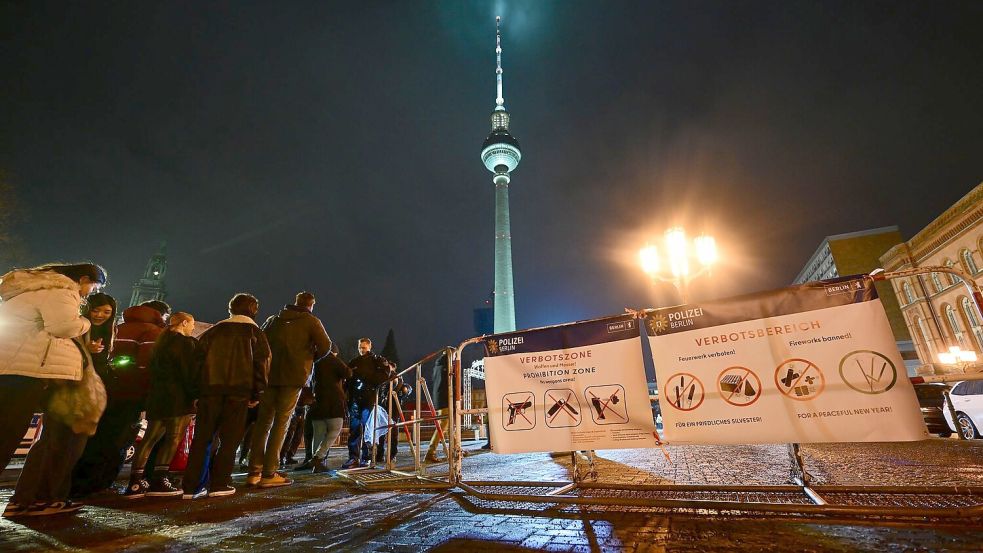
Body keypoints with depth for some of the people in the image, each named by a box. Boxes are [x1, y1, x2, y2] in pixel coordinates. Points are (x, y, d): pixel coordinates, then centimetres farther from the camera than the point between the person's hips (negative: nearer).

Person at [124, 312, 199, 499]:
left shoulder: (161, 343, 18)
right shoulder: (187, 343, -9)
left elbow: (153, 370, 21)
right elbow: (191, 373, -12)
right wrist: (195, 395, -6)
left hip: (157, 397, 8)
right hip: (178, 398, -8)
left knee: (150, 438, 9)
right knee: (173, 439, -3)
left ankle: (135, 483, 8)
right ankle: (159, 481, -2)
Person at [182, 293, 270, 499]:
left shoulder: (213, 331, 15)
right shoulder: (255, 333, 5)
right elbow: (262, 364, -2)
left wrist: (196, 390, 14)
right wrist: (256, 394, 2)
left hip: (210, 389, 3)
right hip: (239, 391, -3)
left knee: (202, 437, 10)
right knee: (229, 438, 5)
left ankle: (191, 486, 9)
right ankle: (219, 484, 4)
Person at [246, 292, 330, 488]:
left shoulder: (273, 319, 17)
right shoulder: (311, 321, 2)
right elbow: (325, 346, -7)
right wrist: (310, 358, 9)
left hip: (268, 375, 4)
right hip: (294, 376, -4)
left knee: (263, 421, 11)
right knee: (281, 423, 1)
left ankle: (254, 472, 11)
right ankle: (269, 474, 1)